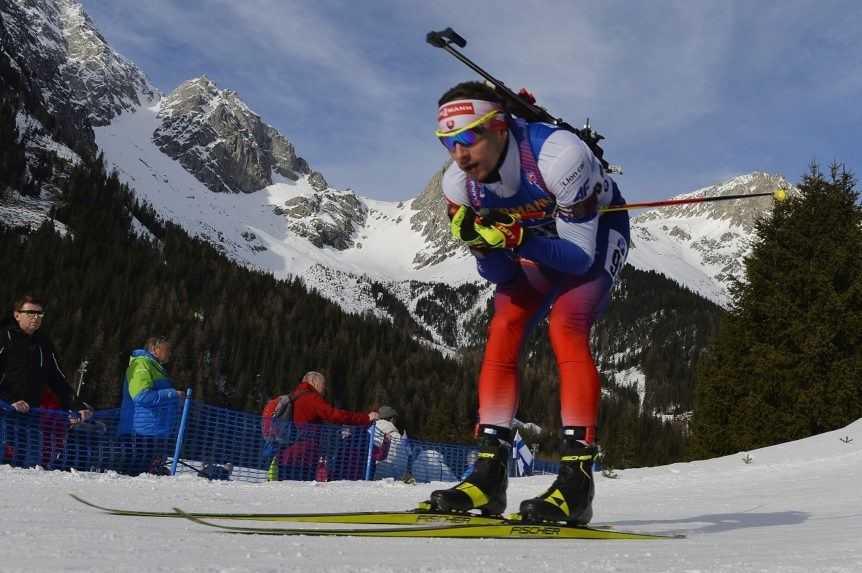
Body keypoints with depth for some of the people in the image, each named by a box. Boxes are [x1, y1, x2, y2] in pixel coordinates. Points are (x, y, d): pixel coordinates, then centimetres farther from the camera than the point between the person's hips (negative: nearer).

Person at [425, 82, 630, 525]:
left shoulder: (556, 154, -37)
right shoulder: (458, 185, -20)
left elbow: (581, 254, -31)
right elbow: (500, 274, -14)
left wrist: (514, 237, -44)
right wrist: (486, 244, -36)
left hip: (598, 231, -5)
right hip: (536, 241, 5)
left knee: (566, 327, -26)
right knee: (502, 331, -12)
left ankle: (577, 476, -26)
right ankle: (490, 473, -10)